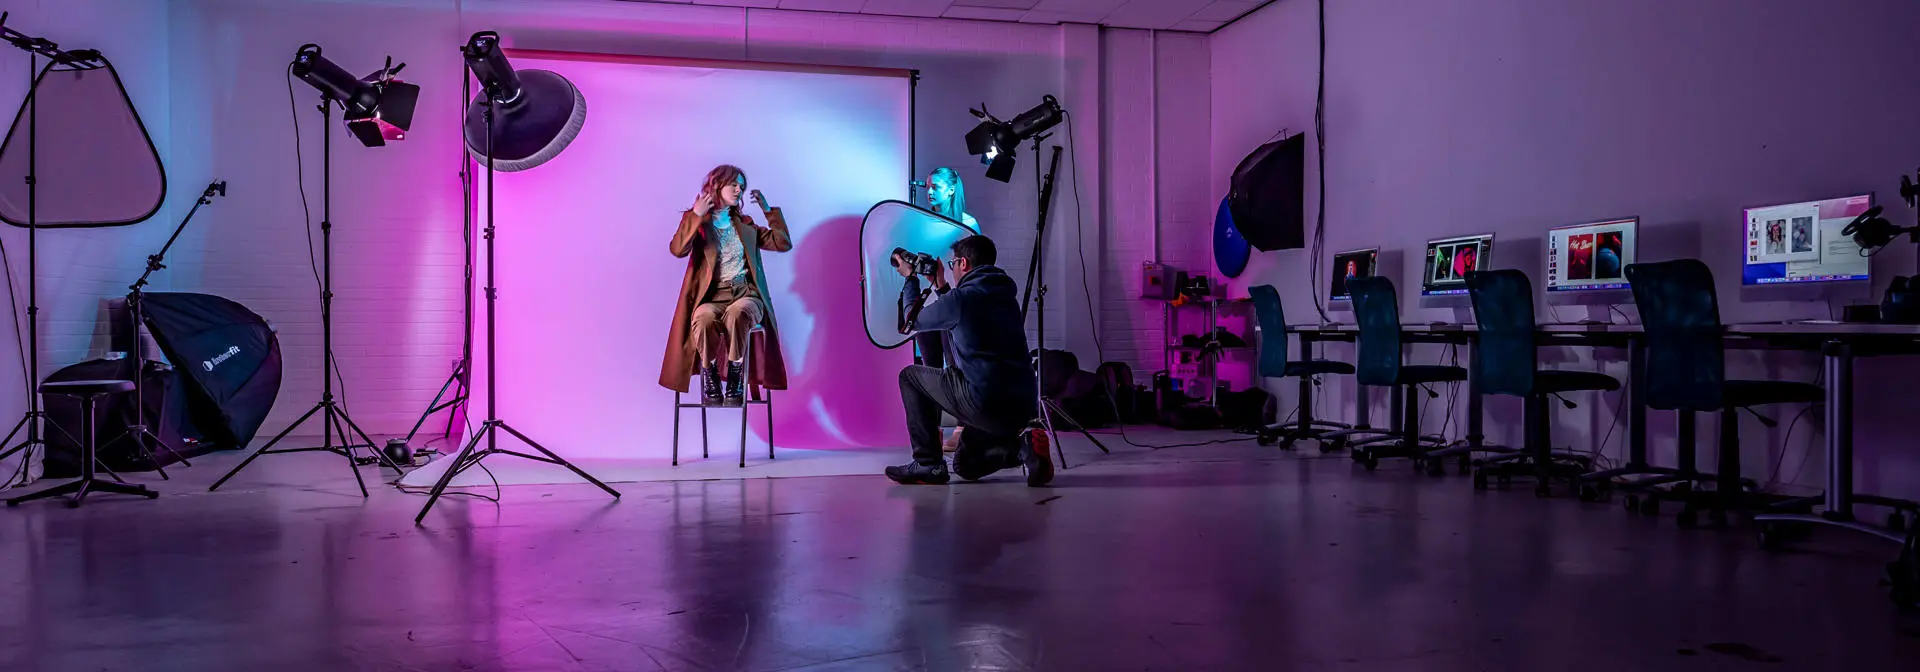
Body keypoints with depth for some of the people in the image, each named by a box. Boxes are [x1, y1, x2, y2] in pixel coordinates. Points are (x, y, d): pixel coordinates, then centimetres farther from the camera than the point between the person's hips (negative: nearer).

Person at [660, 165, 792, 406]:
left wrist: (768, 210, 14)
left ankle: (735, 376, -23)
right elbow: (678, 249, -8)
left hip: (745, 293, 1)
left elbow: (783, 243, 15)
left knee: (736, 314, -37)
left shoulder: (745, 224, 21)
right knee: (704, 318, -38)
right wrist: (696, 215, -10)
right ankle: (709, 375, -16)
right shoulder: (696, 220, 11)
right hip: (712, 296, -1)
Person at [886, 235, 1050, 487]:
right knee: (965, 465, 27)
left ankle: (928, 463, 7)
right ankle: (1021, 442, 1)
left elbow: (913, 321, 10)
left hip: (986, 402, -8)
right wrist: (941, 286, 37)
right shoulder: (1005, 296, 17)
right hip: (1024, 405, 8)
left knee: (910, 376, 12)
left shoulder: (962, 298, -7)